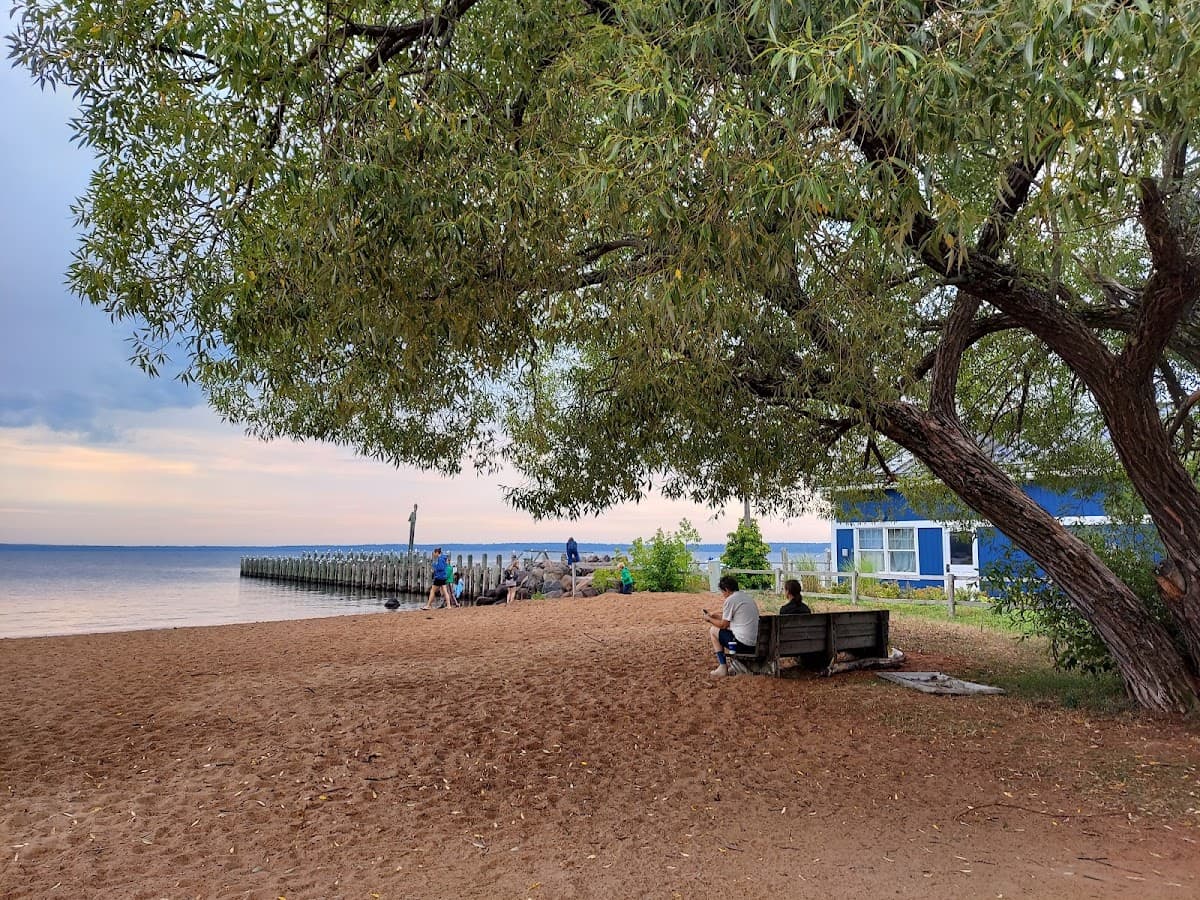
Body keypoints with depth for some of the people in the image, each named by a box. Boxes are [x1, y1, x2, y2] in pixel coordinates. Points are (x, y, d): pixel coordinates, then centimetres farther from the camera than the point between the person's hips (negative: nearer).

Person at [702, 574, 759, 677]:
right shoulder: (747, 596, 15)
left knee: (713, 630, 9)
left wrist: (709, 619, 12)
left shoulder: (730, 600, -12)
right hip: (755, 641, 9)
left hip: (743, 644, -9)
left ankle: (723, 668, 8)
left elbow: (723, 625, -5)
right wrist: (715, 615, 32)